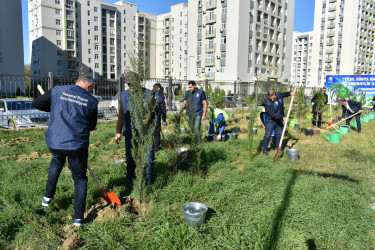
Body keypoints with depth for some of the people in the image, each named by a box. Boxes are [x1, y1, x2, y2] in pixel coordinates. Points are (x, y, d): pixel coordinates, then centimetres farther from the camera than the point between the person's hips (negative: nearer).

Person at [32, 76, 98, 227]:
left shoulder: (58, 91, 2)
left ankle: (48, 196, 35)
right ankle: (78, 217, 14)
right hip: (77, 145, -2)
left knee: (57, 161, 36)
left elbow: (36, 104, 9)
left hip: (54, 142, 3)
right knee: (80, 179, 14)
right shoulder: (92, 101, 0)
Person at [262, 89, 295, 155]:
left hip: (279, 120, 6)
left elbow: (284, 94, 19)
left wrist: (290, 93, 3)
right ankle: (264, 150, 9)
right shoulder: (267, 104, -26)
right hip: (270, 121, -6)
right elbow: (273, 114, -31)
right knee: (267, 135, -4)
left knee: (279, 134, 12)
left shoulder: (279, 96, -7)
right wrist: (282, 117, -37)